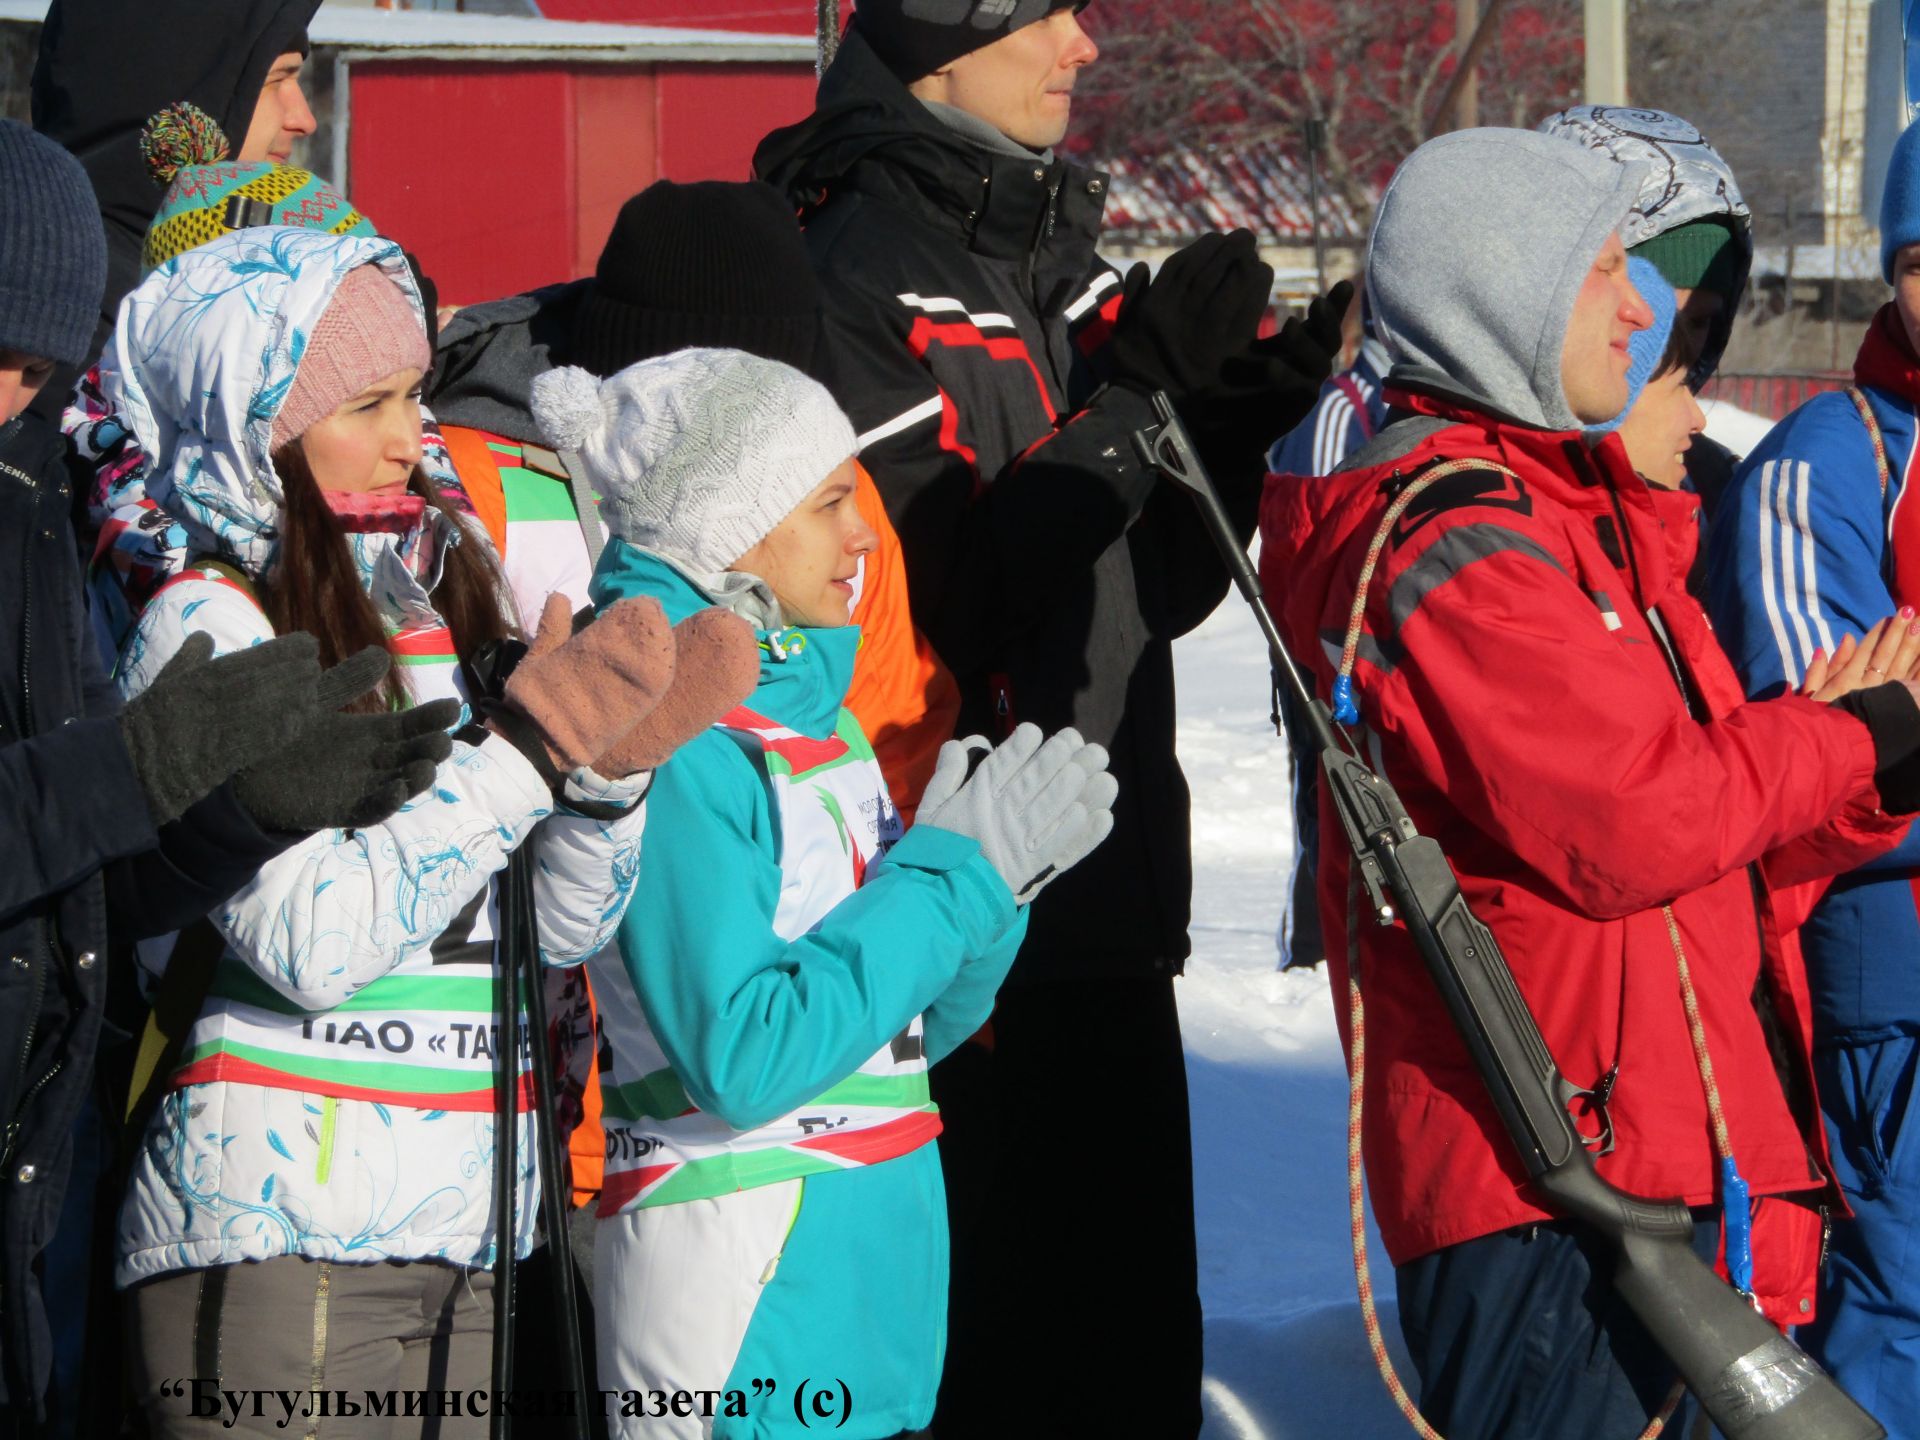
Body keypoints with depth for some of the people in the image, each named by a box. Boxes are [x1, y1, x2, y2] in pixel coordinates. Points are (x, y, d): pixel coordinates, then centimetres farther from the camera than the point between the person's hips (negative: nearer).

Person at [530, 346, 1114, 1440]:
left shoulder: (810, 708, 11)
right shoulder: (672, 744, -14)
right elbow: (743, 1057, -22)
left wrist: (1002, 871, -4)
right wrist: (955, 868, -17)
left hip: (878, 1278, 8)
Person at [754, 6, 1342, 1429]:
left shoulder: (1065, 256, 16)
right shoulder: (856, 274, -10)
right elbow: (933, 591, -20)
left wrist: (1243, 422, 1)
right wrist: (1134, 396, -21)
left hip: (1103, 908, 8)